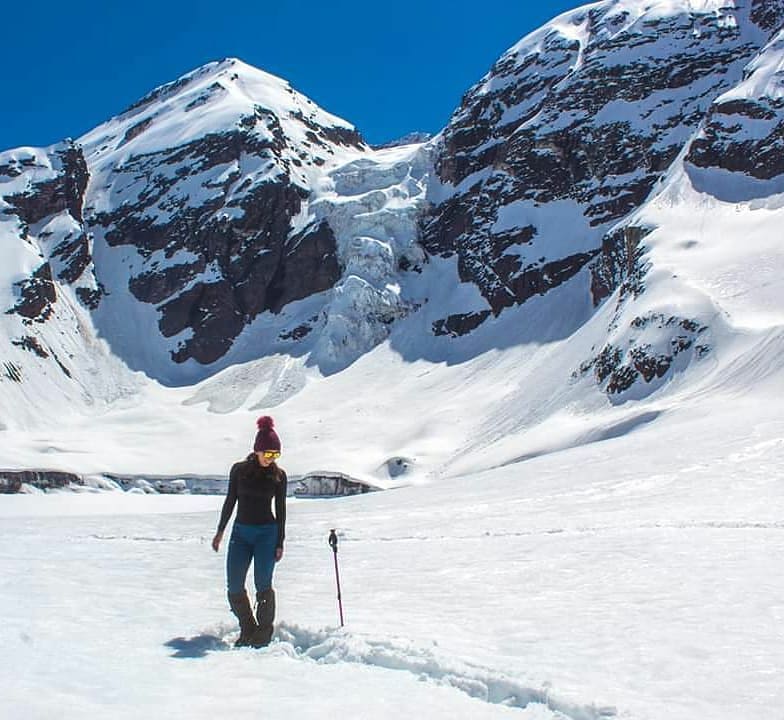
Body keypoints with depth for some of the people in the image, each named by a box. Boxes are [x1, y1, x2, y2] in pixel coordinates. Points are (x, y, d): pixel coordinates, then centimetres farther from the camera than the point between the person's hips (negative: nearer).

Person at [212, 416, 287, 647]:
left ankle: (264, 632, 5)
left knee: (263, 584, -10)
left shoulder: (279, 475, -1)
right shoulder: (239, 469, 1)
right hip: (240, 532, 2)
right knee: (234, 587, -2)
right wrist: (220, 530, 11)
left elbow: (281, 510, 3)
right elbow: (230, 501, 10)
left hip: (267, 533, -2)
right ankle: (247, 630, 16)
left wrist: (280, 543, 1)